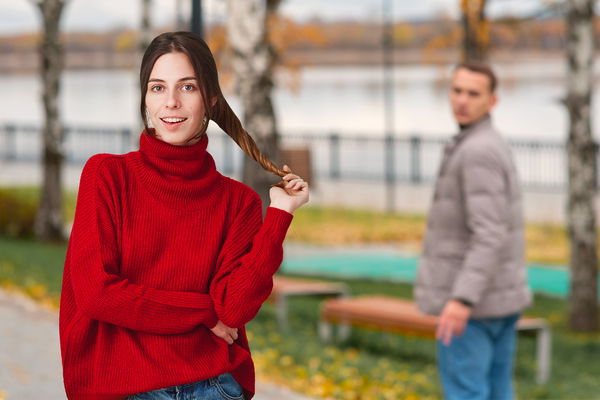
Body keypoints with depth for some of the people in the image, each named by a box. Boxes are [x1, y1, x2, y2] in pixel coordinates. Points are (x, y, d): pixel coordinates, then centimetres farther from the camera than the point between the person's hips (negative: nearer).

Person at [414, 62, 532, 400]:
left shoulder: (477, 151, -18)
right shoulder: (494, 149, 14)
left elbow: (490, 235, -26)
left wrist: (462, 300, -33)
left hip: (472, 299, -9)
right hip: (500, 296, 10)